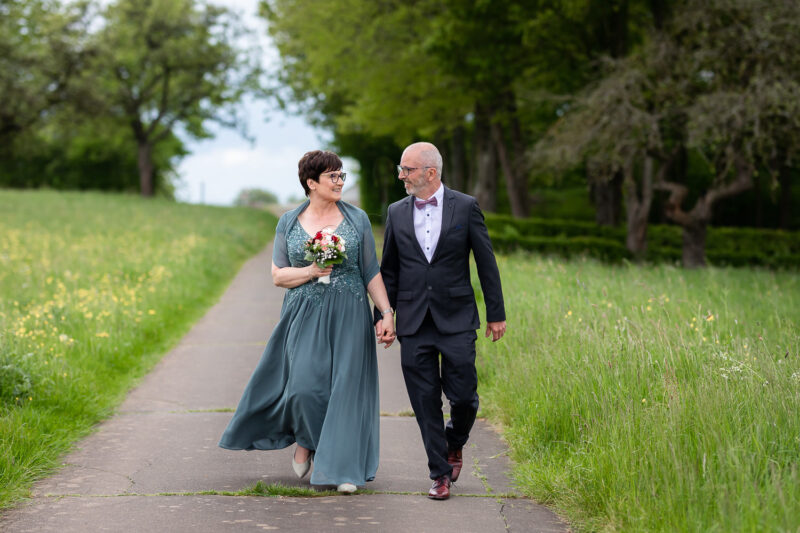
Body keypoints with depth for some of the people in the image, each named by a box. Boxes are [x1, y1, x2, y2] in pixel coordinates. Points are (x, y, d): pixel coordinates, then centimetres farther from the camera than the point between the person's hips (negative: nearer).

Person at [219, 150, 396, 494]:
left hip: (348, 317, 0)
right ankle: (305, 441, 20)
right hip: (305, 317, 0)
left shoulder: (357, 219, 5)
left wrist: (387, 313, -3)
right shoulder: (289, 223, 6)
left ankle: (343, 470, 3)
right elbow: (278, 275, 5)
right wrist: (312, 271, -11)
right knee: (306, 384, -12)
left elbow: (371, 272, 5)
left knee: (346, 386, -4)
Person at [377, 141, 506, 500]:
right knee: (425, 402, 1)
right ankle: (440, 473, 11)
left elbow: (486, 262, 2)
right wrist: (382, 315, 6)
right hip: (414, 323, 2)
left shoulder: (465, 207, -1)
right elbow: (389, 269, 14)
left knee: (463, 395, -3)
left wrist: (496, 313, 0)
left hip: (456, 319, -2)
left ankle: (454, 444, 29)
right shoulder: (396, 213, 8)